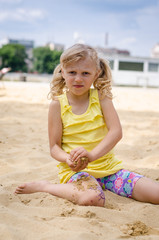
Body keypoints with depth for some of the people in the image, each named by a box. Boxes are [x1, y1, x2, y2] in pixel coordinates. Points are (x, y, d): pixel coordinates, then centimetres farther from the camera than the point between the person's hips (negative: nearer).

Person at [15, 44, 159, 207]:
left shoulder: (101, 97, 2)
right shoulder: (57, 104, -2)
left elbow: (116, 132, -9)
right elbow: (54, 147, 0)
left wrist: (92, 154, -25)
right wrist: (68, 159, -23)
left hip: (109, 166, 3)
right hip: (74, 169, -3)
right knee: (91, 198, -38)